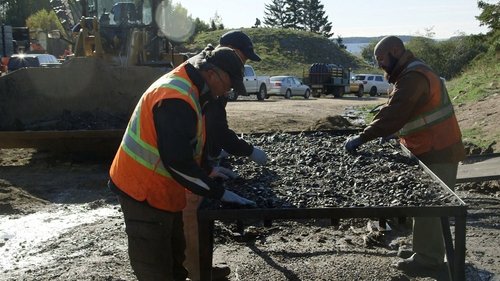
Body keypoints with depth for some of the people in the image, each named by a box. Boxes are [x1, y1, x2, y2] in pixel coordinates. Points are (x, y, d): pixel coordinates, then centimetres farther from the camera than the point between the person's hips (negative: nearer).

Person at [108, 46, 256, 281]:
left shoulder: (186, 87, 7)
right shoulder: (176, 99, -27)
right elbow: (177, 161, -30)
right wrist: (219, 193, -24)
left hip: (159, 189, 10)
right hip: (143, 191, -10)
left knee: (173, 257, 21)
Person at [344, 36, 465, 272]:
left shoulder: (413, 77, -21)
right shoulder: (410, 74, 14)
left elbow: (394, 114, -30)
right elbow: (395, 111, 17)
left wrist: (362, 138, -29)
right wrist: (369, 134, 6)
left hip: (437, 153, -10)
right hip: (433, 149, 10)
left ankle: (428, 257, 5)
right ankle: (428, 250, 29)